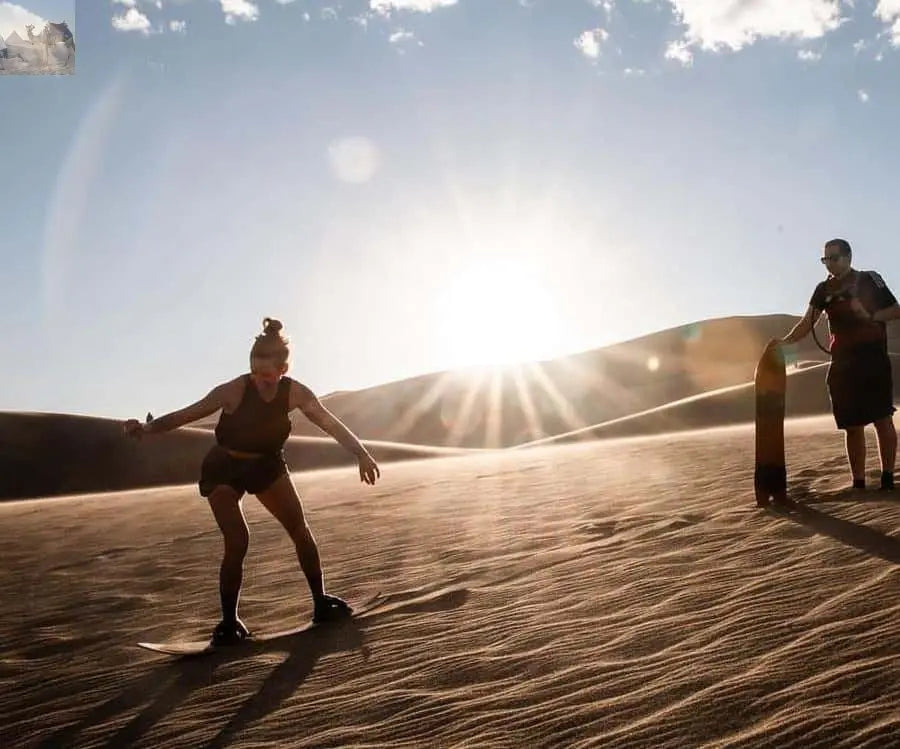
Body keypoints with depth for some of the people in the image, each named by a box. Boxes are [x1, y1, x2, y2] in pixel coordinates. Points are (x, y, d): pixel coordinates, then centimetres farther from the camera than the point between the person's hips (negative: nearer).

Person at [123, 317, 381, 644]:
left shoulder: (295, 393, -18)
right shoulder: (235, 390, -28)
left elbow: (332, 424, -11)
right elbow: (187, 414, -29)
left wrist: (362, 454, -19)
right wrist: (147, 428, -43)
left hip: (266, 464, 4)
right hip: (224, 469, -4)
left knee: (300, 529, -1)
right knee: (237, 543, -15)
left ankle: (321, 602, 13)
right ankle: (229, 622, 0)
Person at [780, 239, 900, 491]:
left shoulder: (870, 280, 3)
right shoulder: (824, 290, 9)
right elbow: (807, 323, -2)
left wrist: (871, 315, -13)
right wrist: (784, 341, -20)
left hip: (874, 359, -3)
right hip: (842, 364, 3)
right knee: (852, 426, 4)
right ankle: (858, 483, 10)